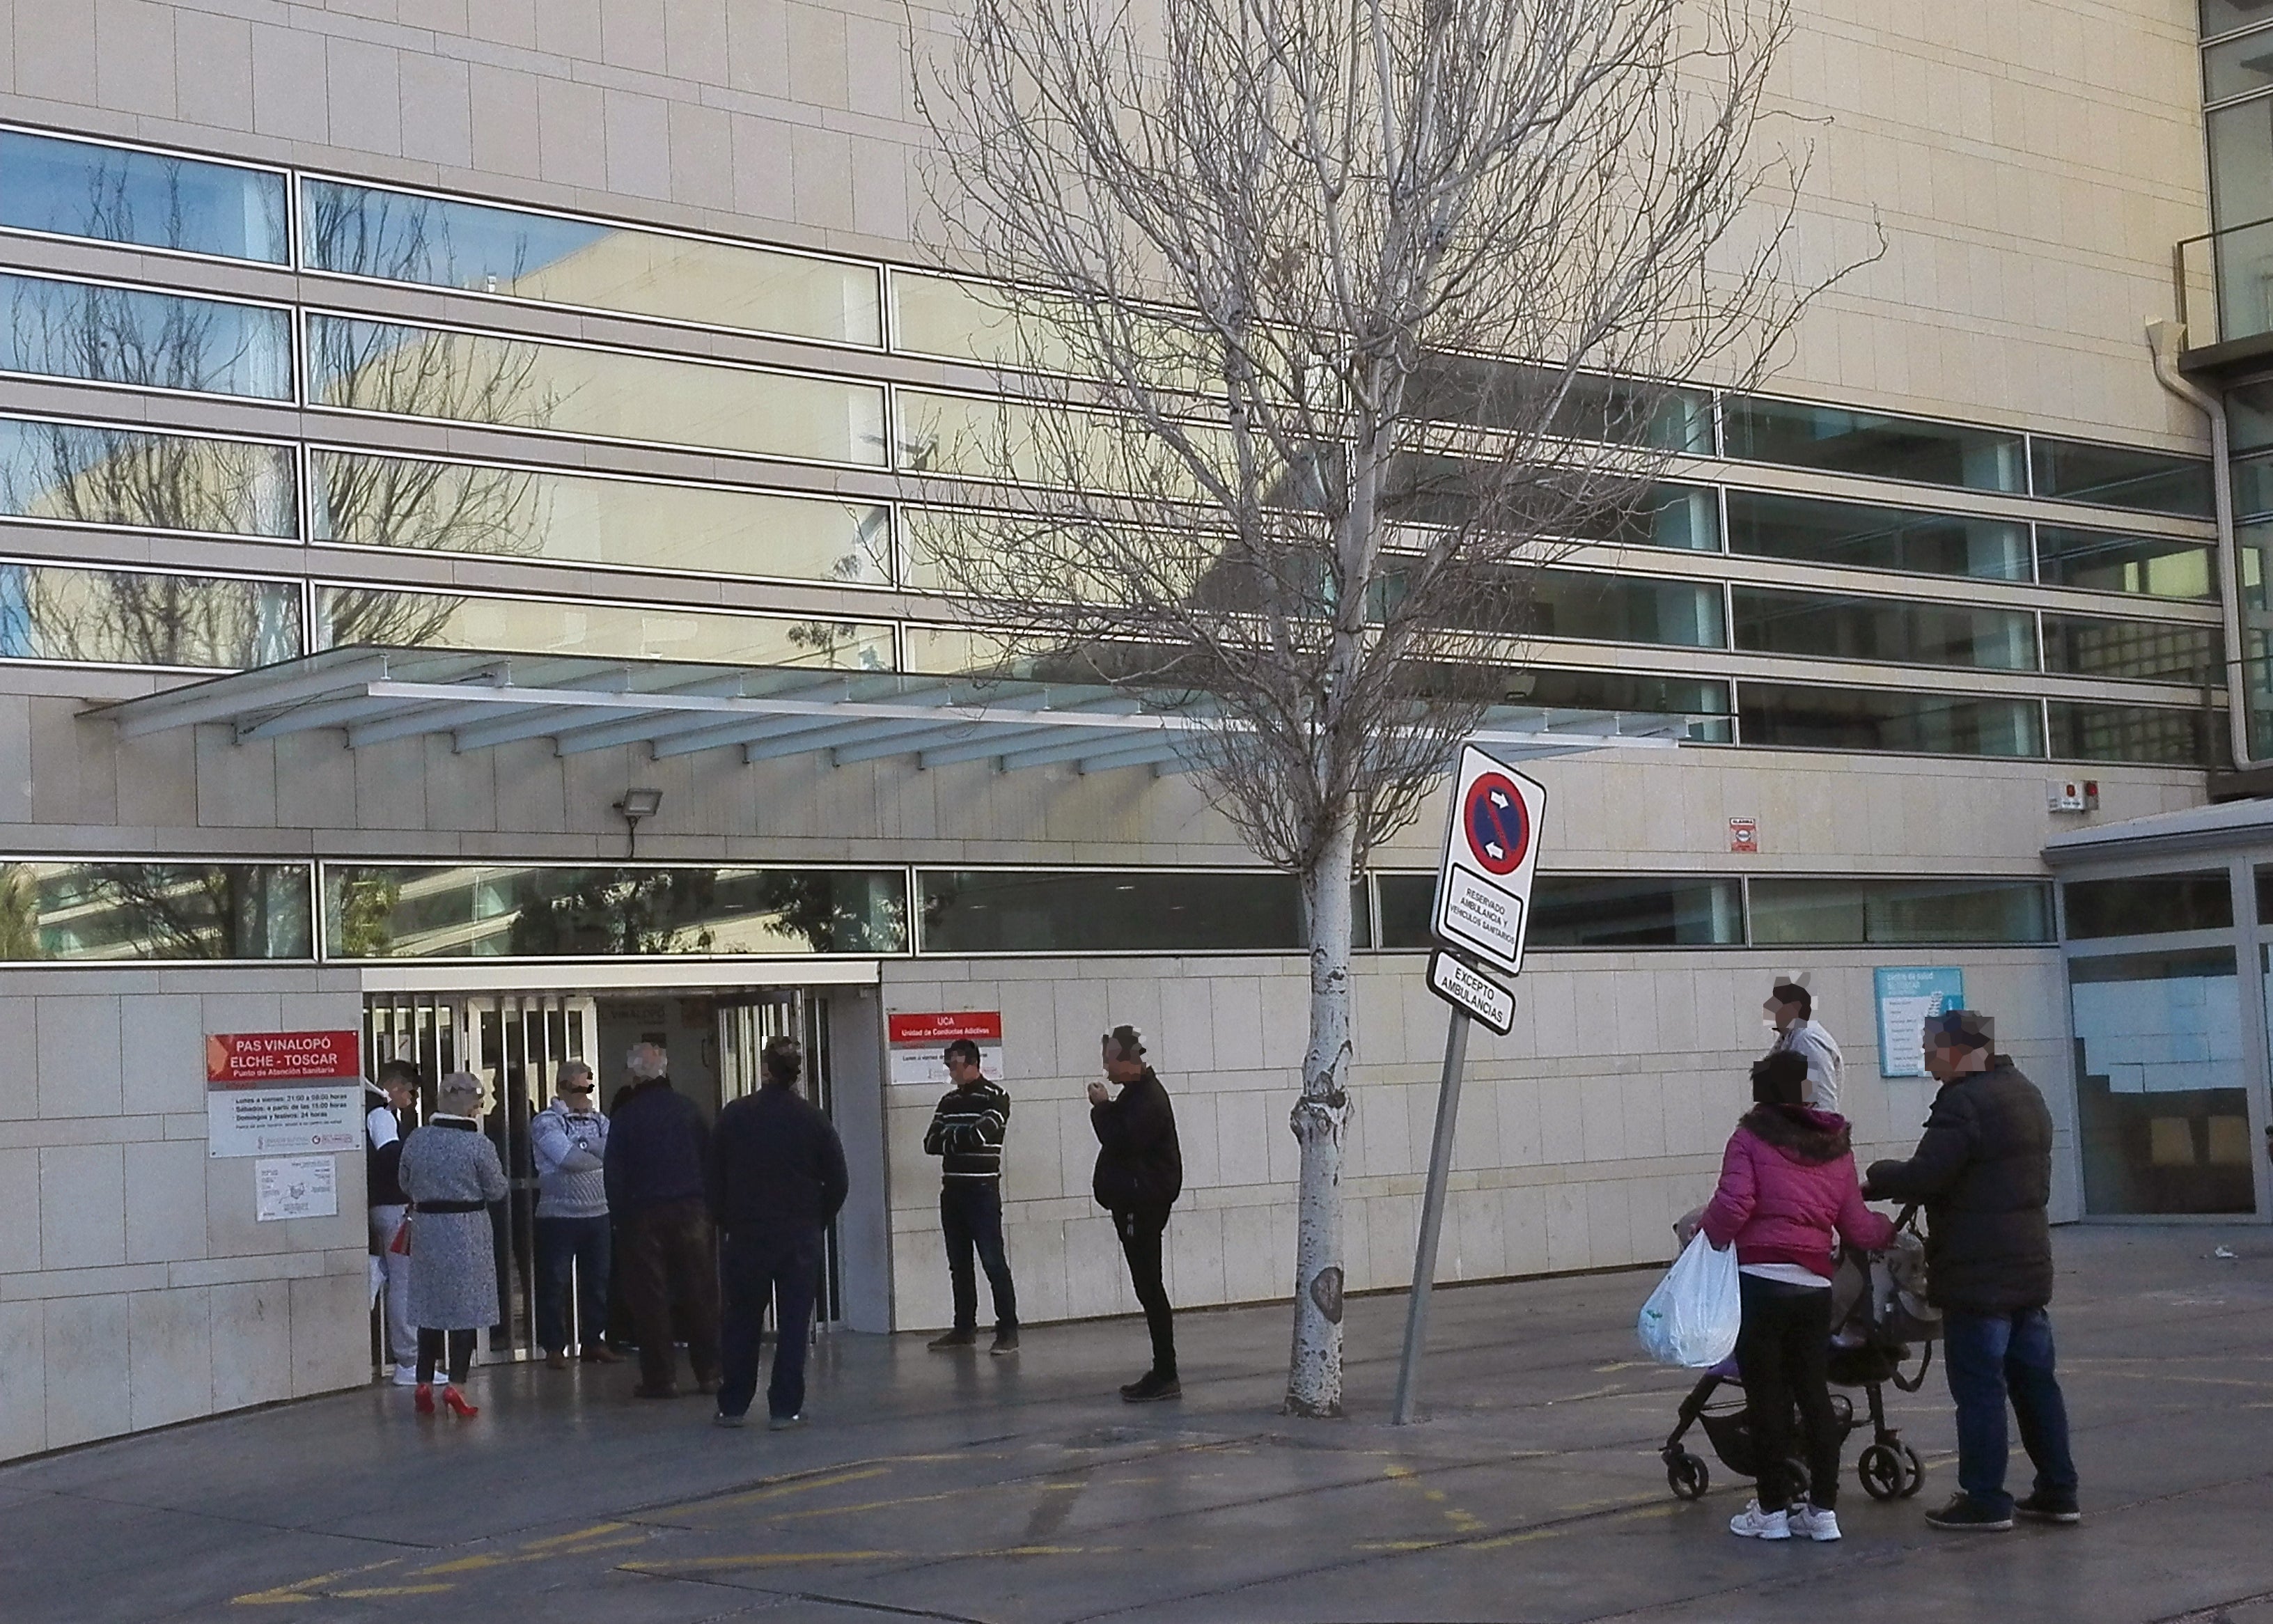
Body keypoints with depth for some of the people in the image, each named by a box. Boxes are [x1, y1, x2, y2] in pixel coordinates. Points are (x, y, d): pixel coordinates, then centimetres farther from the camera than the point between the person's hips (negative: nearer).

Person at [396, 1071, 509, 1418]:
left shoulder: (416, 1139, -2)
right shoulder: (478, 1145, -13)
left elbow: (406, 1185, 9)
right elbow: (497, 1190, -5)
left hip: (426, 1228, 4)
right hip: (468, 1231, -4)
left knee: (430, 1309, 13)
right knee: (466, 1309, 3)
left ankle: (425, 1384, 15)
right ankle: (456, 1384, -4)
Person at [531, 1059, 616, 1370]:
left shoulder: (598, 1120, 12)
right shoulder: (547, 1122, -5)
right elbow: (566, 1158, -19)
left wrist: (584, 1142, -15)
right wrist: (601, 1159, -6)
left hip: (598, 1214, 5)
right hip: (559, 1214, -5)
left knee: (597, 1280, 9)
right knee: (555, 1283, 0)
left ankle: (592, 1341, 19)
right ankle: (554, 1347, 7)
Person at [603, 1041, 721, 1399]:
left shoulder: (625, 1116, -4)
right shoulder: (687, 1108, 4)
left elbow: (615, 1172, -5)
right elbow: (710, 1158, 6)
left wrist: (620, 1213, 3)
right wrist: (709, 1205, 11)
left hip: (645, 1214, -2)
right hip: (692, 1210, 2)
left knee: (650, 1298, 3)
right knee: (700, 1292, 7)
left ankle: (660, 1378, 2)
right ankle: (710, 1372, 7)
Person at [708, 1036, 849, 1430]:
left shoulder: (734, 1116, -3)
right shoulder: (813, 1120, -4)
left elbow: (714, 1177, 2)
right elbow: (837, 1181, -1)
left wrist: (725, 1222, 12)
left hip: (745, 1236, 1)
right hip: (800, 1238, -1)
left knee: (742, 1323, 11)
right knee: (793, 1323, 3)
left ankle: (733, 1405, 14)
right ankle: (786, 1408, 1)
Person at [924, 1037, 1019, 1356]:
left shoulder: (995, 1097, -5)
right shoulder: (949, 1101, 15)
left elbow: (980, 1134, -19)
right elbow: (931, 1143, 6)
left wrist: (949, 1137, -3)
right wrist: (962, 1140, -10)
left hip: (982, 1190, -7)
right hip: (952, 1191, 7)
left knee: (993, 1261, -9)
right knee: (959, 1264, 10)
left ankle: (1008, 1332, -8)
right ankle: (964, 1329, 18)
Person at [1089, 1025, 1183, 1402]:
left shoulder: (1147, 1098, -17)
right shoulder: (1138, 1093, 17)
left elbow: (1120, 1141, -24)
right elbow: (1120, 1138, 22)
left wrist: (1102, 1107, -12)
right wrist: (1105, 1108, 6)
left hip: (1144, 1203, -11)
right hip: (1135, 1202, 11)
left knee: (1149, 1288, -9)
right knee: (1148, 1287, 12)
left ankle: (1166, 1377, -6)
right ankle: (1162, 1373, 17)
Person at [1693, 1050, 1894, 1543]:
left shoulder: (1750, 1137, -1)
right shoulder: (1835, 1143, 11)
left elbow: (1733, 1205, -14)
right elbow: (1857, 1228, 12)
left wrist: (1705, 1234, 4)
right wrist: (1889, 1229, 32)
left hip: (1759, 1280, -4)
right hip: (1815, 1285, 4)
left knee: (1767, 1394, 3)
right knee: (1813, 1391, 12)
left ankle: (1772, 1509, 8)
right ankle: (1823, 1508, 14)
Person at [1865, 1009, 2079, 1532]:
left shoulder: (1965, 1102, -16)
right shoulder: (2024, 1093, 15)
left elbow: (1923, 1176, -23)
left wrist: (1875, 1179, -4)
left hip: (1977, 1273, -9)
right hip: (2029, 1265, 9)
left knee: (1979, 1386, -3)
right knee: (2034, 1379, 12)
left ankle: (1984, 1499, 0)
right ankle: (2057, 1491, 16)